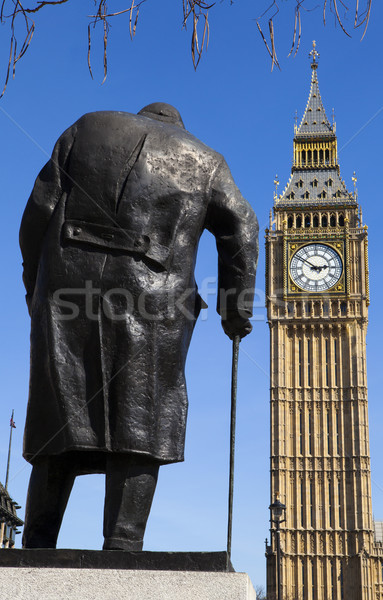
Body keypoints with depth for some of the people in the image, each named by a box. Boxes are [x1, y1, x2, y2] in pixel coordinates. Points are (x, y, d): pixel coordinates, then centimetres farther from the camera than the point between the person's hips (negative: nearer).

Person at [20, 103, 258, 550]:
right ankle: (122, 547, -9)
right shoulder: (204, 161, 20)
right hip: (152, 299, -1)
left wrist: (35, 285, 15)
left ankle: (37, 546, 2)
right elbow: (241, 228, 8)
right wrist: (236, 308, 10)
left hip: (70, 285, 2)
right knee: (139, 427, -2)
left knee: (62, 419, 4)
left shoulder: (87, 128, 22)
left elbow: (39, 211, 12)